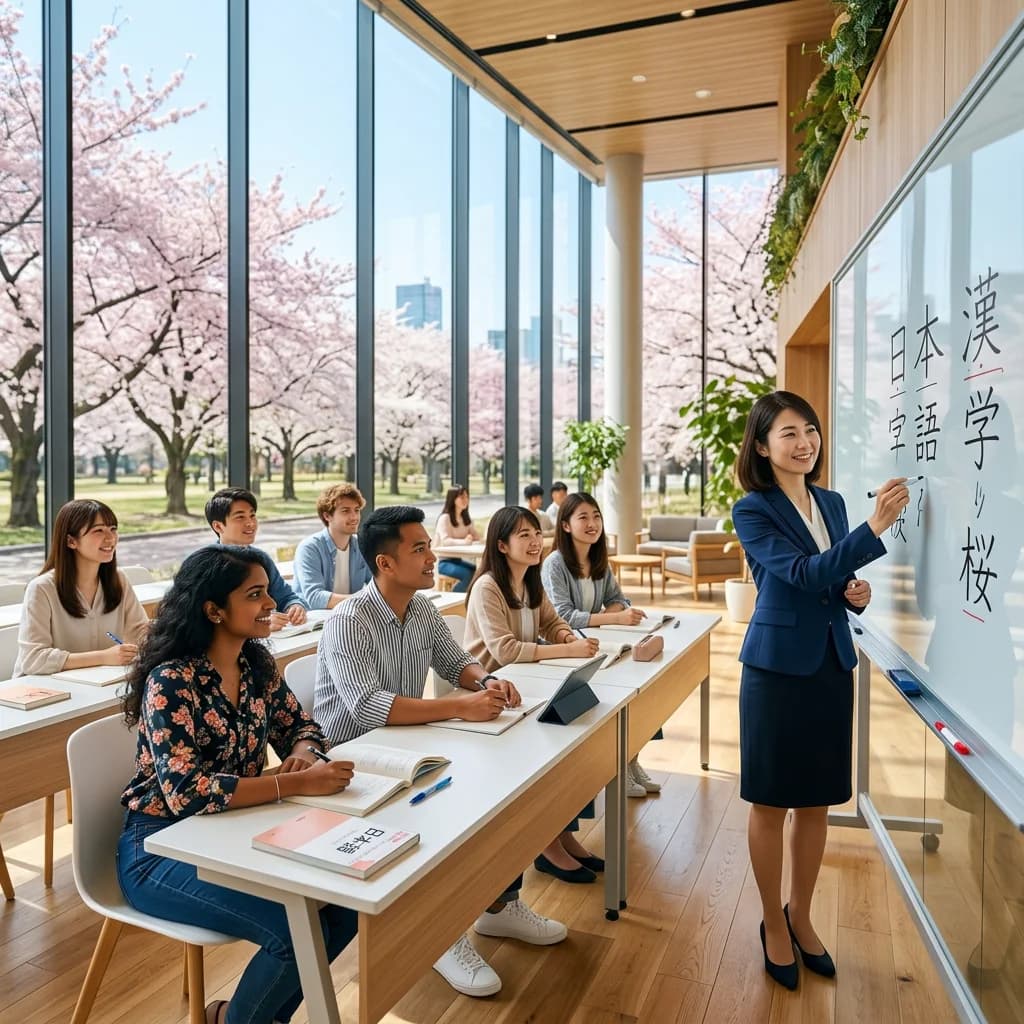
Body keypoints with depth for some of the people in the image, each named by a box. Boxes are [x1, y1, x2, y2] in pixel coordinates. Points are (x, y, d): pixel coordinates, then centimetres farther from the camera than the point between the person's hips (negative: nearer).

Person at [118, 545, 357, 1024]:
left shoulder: (257, 663, -2)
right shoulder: (171, 682, -24)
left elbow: (298, 725, 8)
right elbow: (185, 791, -32)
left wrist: (301, 755, -17)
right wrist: (296, 785, -36)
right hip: (162, 850, -7)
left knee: (348, 901, -5)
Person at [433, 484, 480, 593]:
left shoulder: (465, 519, 12)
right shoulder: (444, 518, -12)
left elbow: (477, 537, 2)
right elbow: (445, 541, -27)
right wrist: (464, 541, -41)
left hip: (457, 559, 7)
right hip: (443, 561, -7)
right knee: (469, 575, -28)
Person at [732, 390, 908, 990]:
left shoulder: (832, 503, 7)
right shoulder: (752, 511, -11)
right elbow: (803, 573, -24)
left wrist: (857, 593, -6)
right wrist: (875, 528, -33)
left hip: (832, 664, 6)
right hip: (779, 667, -6)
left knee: (818, 801, 15)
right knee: (772, 804, 8)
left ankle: (801, 917, 35)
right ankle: (774, 925, 27)